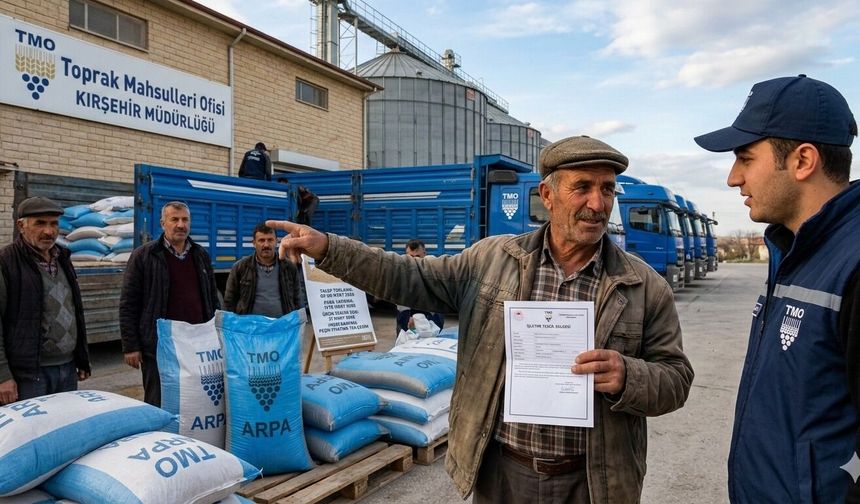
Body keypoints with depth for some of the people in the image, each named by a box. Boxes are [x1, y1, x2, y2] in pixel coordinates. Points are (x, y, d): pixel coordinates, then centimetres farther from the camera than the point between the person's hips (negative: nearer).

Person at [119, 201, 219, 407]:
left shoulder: (201, 255, 11)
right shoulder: (143, 255, -2)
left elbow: (213, 300, 17)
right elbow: (128, 304, -3)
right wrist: (130, 346, -6)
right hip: (159, 346, -4)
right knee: (158, 406, 5)